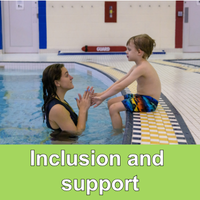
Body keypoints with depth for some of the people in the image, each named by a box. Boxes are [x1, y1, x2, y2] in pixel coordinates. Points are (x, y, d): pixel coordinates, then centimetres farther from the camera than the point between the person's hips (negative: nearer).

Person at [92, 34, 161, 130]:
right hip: (141, 97, 10)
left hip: (148, 102, -10)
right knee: (110, 102, 12)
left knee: (113, 108, -20)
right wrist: (102, 94, 3)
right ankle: (115, 128, 23)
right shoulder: (136, 67, 10)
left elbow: (120, 87, -26)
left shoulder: (141, 68, -23)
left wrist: (102, 97, -19)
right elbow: (119, 82, 10)